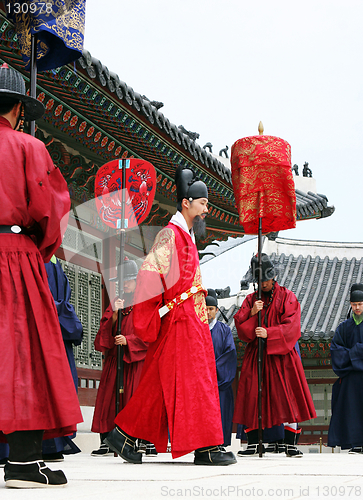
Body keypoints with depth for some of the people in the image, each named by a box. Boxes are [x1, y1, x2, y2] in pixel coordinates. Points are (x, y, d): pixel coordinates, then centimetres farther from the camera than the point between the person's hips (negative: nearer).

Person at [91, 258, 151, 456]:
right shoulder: (115, 303, 17)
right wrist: (114, 315, -10)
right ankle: (106, 442, -1)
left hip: (137, 358, -4)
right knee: (109, 396, -3)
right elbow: (105, 329, 7)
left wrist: (128, 340, -14)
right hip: (114, 358, 4)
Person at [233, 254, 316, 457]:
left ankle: (291, 444, -4)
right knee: (252, 396, -2)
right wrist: (252, 313, -14)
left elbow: (291, 326, -7)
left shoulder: (287, 297, 4)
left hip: (281, 353, -2)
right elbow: (239, 325, 4)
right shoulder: (251, 299, 13)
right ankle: (253, 444, 5)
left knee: (288, 396, -7)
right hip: (255, 355, 3)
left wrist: (269, 333, -18)